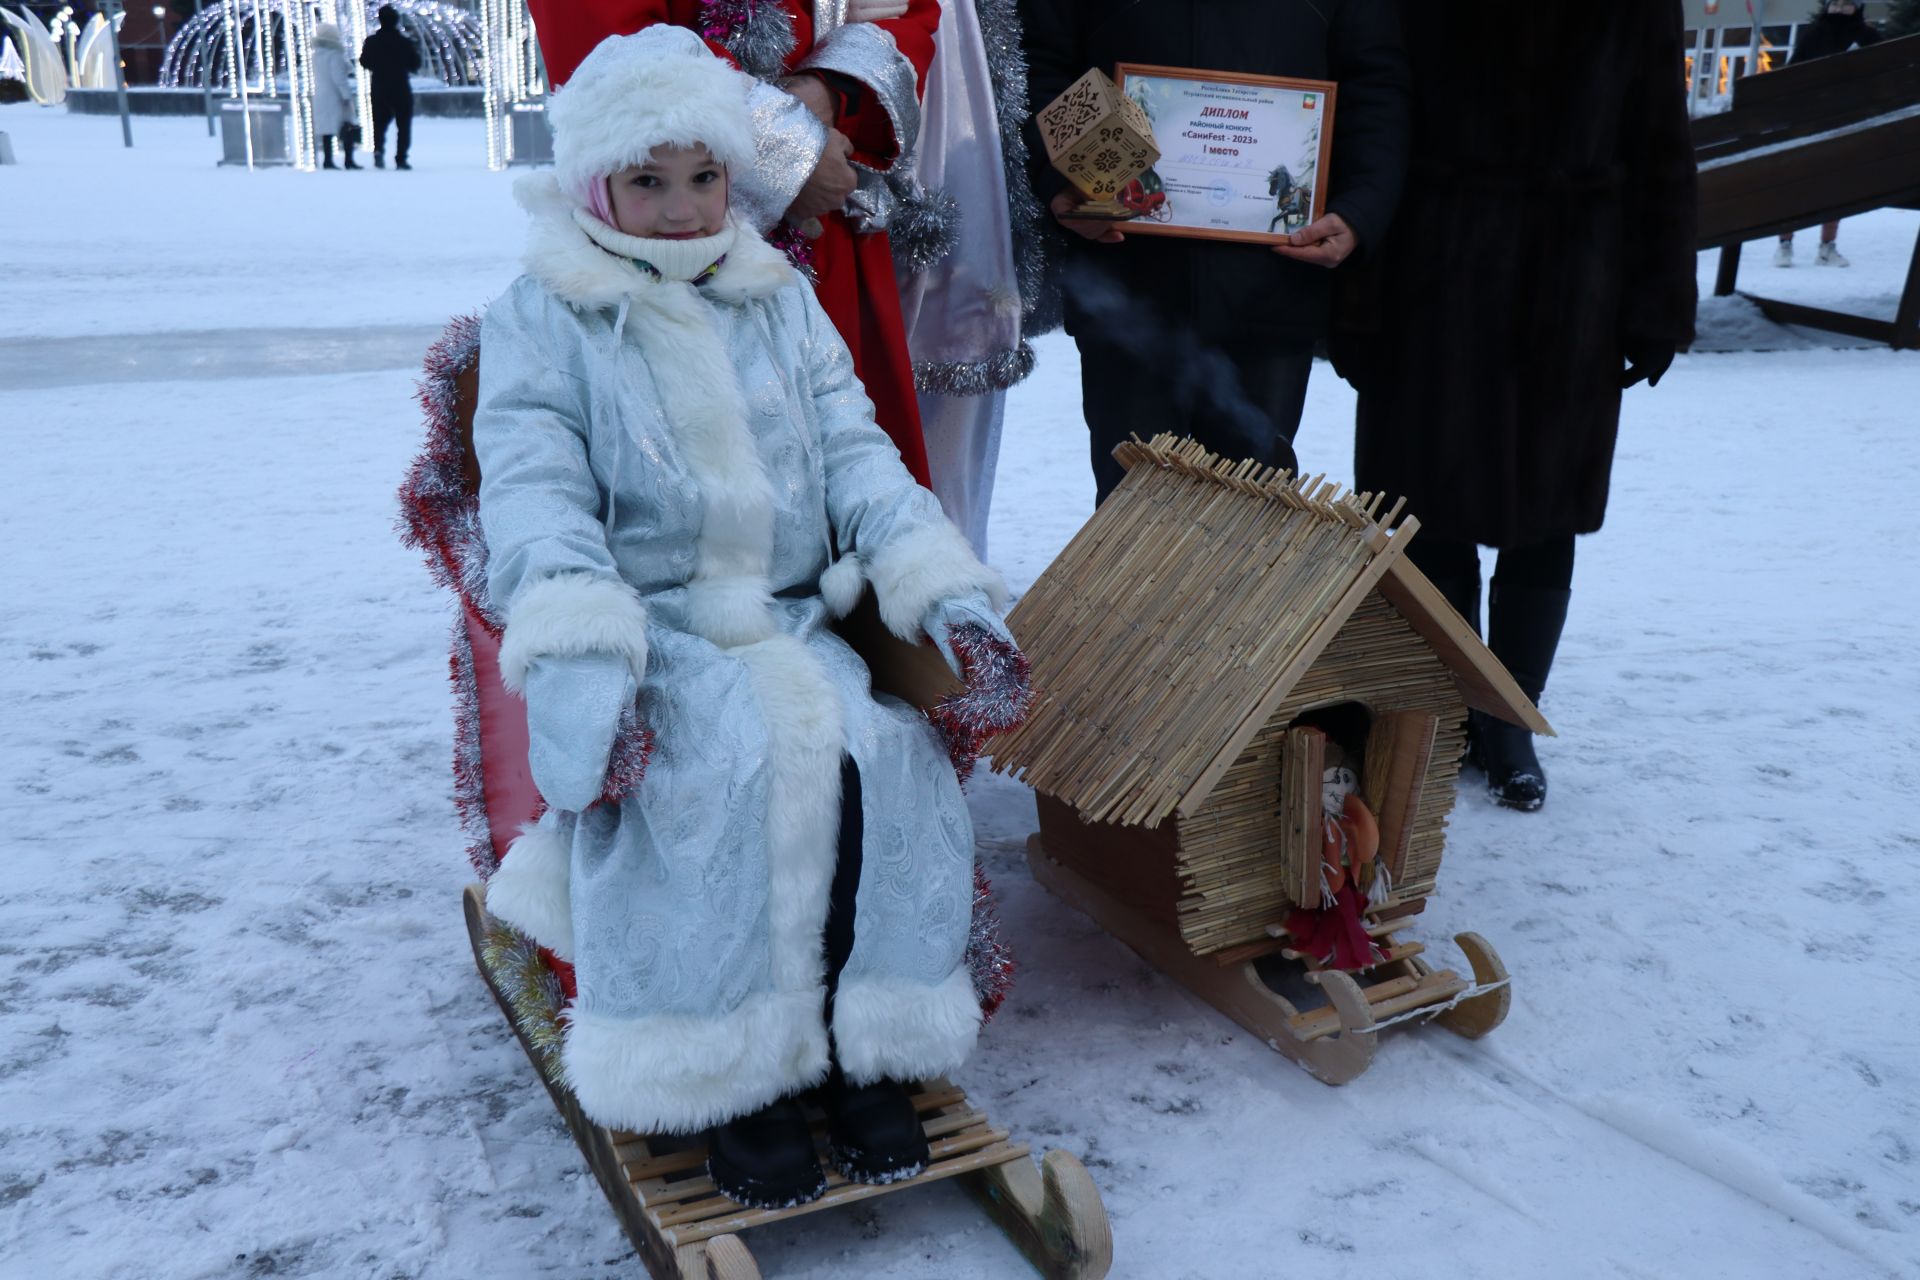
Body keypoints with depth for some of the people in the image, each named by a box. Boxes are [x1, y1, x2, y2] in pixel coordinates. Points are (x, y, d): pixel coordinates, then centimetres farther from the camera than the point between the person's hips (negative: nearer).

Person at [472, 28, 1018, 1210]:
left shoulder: (783, 302, 17)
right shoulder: (541, 321, 3)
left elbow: (855, 452, 11)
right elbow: (536, 493, -9)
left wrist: (938, 582, -7)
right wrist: (584, 659, -26)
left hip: (789, 622, 4)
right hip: (650, 633, -3)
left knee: (889, 750, -23)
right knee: (734, 761, -32)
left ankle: (867, 1047, -9)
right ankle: (735, 1074, -17)